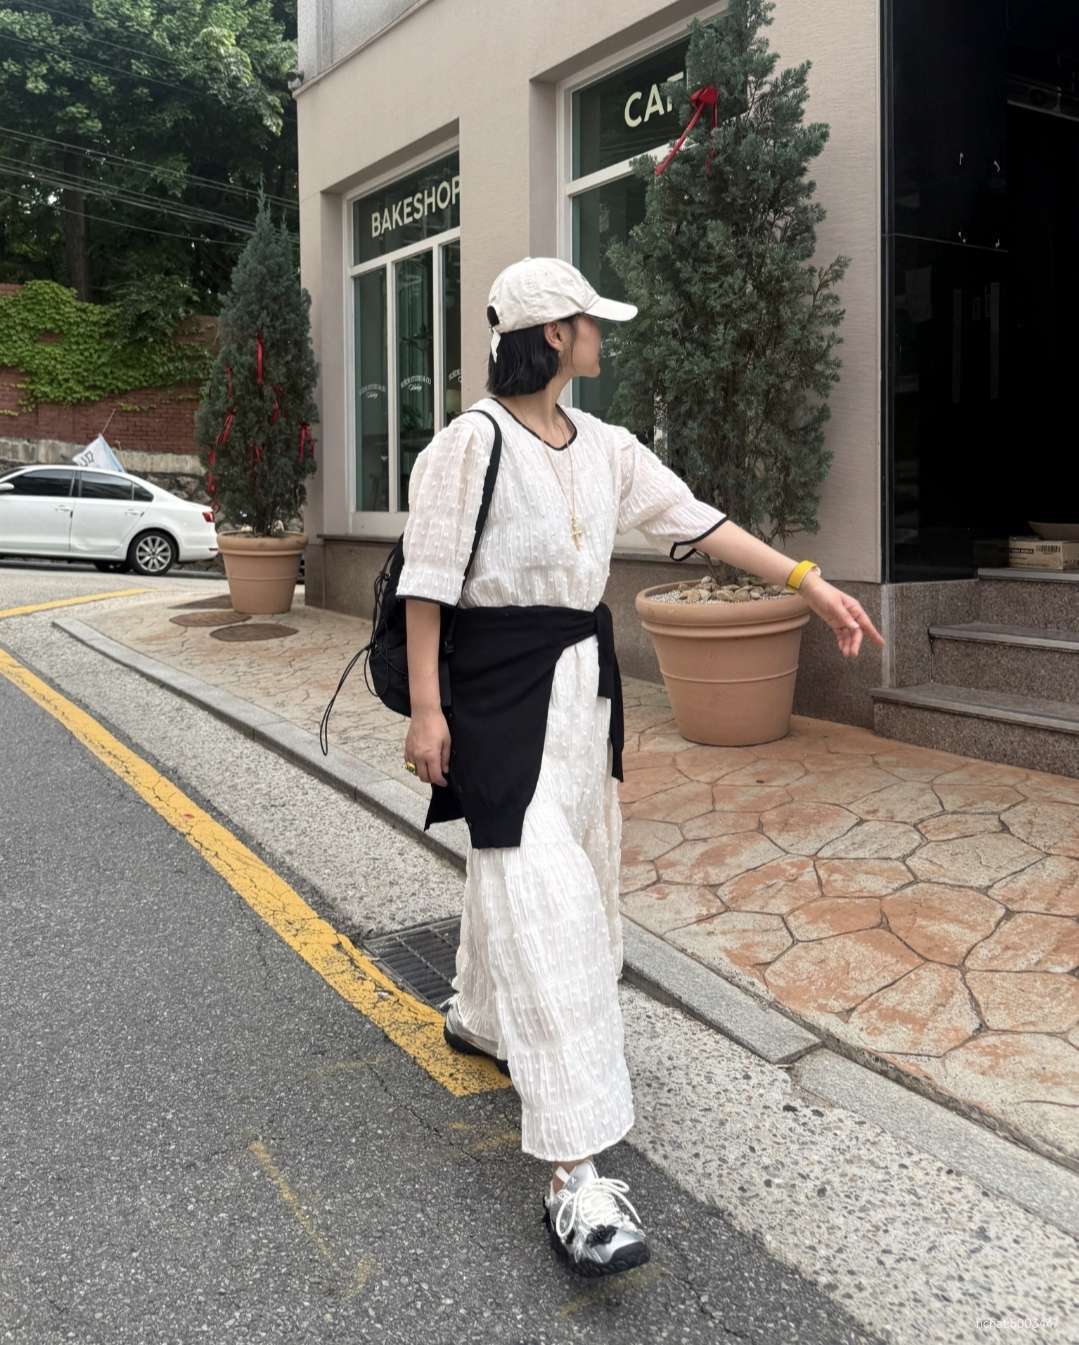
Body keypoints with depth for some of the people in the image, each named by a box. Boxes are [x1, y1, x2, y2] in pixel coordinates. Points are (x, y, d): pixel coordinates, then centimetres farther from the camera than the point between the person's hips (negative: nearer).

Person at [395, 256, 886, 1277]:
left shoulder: (605, 447, 9)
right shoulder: (472, 442, -12)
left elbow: (694, 520, 8)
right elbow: (428, 579, -13)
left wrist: (810, 583, 3)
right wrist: (424, 709, -15)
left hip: (584, 676, 8)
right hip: (501, 686, -8)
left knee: (530, 861, 18)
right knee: (541, 896, -12)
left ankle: (480, 1015, 46)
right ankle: (573, 1172, -9)